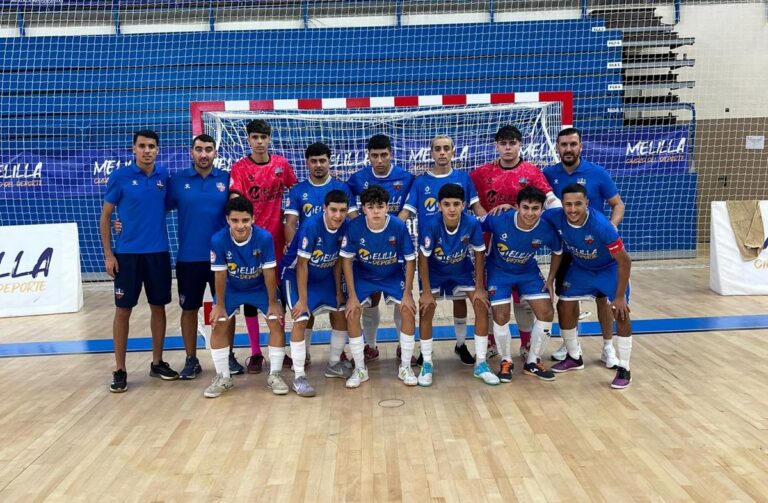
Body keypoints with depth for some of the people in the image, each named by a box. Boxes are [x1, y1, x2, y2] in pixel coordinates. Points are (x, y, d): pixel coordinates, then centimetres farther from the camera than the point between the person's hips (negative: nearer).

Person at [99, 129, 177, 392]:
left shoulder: (163, 175, 2)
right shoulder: (120, 176, -6)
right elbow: (105, 216, -1)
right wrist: (108, 254, -5)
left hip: (158, 252, 3)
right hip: (127, 253, -3)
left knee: (158, 307, 9)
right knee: (123, 310, 3)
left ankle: (157, 363, 23)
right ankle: (120, 370, 13)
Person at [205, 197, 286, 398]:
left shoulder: (264, 238, -31)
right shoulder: (218, 240, -30)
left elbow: (269, 272, -21)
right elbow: (220, 275, -18)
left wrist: (272, 303, -14)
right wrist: (220, 305, -11)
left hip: (261, 288, 0)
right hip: (232, 289, 1)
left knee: (277, 322, -12)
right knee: (218, 326, -9)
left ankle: (274, 375, 4)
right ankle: (223, 378, 9)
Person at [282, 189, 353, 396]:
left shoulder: (345, 227, -14)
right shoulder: (311, 225, -29)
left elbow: (338, 260, -2)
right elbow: (302, 264, -25)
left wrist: (338, 292, 2)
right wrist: (303, 300, -23)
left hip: (325, 277, 6)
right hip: (297, 275, -6)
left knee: (341, 314, 7)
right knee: (301, 320, -17)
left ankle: (334, 365, 27)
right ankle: (299, 377, -7)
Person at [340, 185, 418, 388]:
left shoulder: (398, 226, -25)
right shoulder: (354, 227, -25)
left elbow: (410, 260, -13)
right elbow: (346, 260, -12)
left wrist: (407, 293, -13)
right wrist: (352, 295, -14)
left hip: (393, 276, 0)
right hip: (363, 276, 0)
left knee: (408, 310, -16)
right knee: (352, 312, -16)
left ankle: (405, 367, 3)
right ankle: (360, 369, 1)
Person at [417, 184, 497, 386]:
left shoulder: (472, 223, -28)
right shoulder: (430, 224, -32)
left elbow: (479, 254, -13)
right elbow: (423, 258, -22)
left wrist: (479, 288, -10)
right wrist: (426, 292, -20)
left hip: (462, 271, 2)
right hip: (434, 273, -1)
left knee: (482, 306, -9)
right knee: (426, 310, -15)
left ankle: (481, 364, 3)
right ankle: (427, 365, 2)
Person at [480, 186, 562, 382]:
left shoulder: (547, 229, -23)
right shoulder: (498, 219, -32)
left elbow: (557, 252, -1)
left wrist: (551, 279, 0)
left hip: (529, 272, 3)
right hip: (499, 271, -2)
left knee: (547, 313, -5)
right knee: (501, 316, -11)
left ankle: (532, 362, 15)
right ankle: (506, 361, 15)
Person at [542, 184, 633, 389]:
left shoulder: (601, 225, -38)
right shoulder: (556, 218, -27)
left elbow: (624, 261, -29)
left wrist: (620, 296, -25)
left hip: (610, 268, -4)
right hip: (580, 267, 5)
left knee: (620, 311, -15)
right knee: (564, 307, 1)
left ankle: (624, 369, 0)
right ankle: (574, 358, 22)